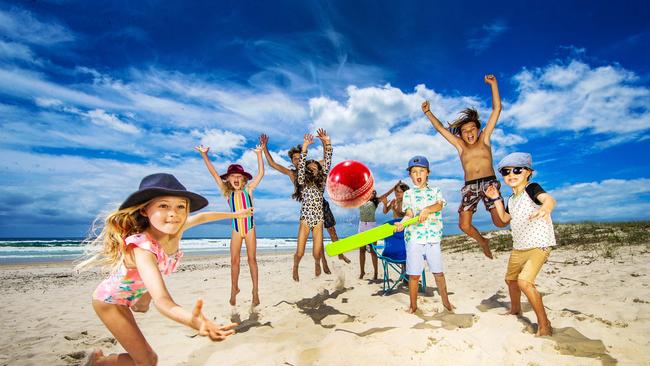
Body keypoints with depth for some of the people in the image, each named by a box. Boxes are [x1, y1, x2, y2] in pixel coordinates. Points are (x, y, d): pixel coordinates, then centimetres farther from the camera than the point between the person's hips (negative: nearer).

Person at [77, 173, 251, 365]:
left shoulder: (174, 229, -24)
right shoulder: (142, 248, -44)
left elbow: (202, 216, -3)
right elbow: (162, 300, -55)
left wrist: (235, 214, 9)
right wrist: (193, 321, -75)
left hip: (140, 291, 6)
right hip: (111, 301, -6)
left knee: (142, 308, 35)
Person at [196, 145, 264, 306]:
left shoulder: (248, 189, -5)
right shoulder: (228, 193, -2)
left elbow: (261, 173, -11)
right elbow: (214, 174, -7)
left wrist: (259, 154, -16)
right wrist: (204, 155, -13)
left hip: (250, 228, -1)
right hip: (236, 229, 1)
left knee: (252, 258, 5)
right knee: (234, 260, 5)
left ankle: (255, 291, 12)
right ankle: (234, 289, 22)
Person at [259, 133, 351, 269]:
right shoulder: (291, 173, 0)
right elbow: (272, 164, -2)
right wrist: (264, 148, -9)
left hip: (322, 204, 1)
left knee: (332, 231, 13)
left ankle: (340, 254, 31)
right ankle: (324, 262, 16)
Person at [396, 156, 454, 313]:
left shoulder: (435, 191, 10)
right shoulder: (408, 194, 5)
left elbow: (440, 205, -10)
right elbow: (409, 214, -8)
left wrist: (427, 209, -30)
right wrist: (402, 223, -29)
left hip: (433, 237, 2)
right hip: (414, 237, -1)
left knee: (439, 272, 12)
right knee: (414, 275, 3)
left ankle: (446, 301, 33)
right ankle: (413, 305, 19)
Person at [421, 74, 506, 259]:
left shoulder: (484, 138, 12)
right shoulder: (460, 145, 16)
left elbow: (497, 109, 9)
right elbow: (441, 128, 17)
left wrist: (493, 84, 5)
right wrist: (428, 113, 13)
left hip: (489, 182, -2)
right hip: (469, 187, 2)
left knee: (500, 223, -14)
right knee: (464, 225, -5)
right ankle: (482, 241, 26)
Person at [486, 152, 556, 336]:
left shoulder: (532, 188, -15)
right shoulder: (512, 199, 8)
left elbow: (549, 199, -37)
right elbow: (505, 218, 21)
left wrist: (545, 208, -60)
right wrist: (496, 199, 14)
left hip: (539, 246, -9)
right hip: (518, 247, 9)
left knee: (524, 281, -26)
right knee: (510, 279, 24)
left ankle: (544, 324, -9)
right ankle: (515, 309, 51)